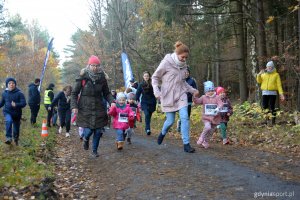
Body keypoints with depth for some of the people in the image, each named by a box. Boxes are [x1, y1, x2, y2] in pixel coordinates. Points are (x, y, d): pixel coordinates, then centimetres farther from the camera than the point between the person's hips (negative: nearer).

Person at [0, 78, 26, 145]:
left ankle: (16, 139, 42)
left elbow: (24, 103, -18)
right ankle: (9, 138, -27)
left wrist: (16, 105, -35)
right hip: (7, 112, 1)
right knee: (8, 121, -32)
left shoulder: (19, 93, -12)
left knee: (16, 128, 12)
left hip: (17, 113, -1)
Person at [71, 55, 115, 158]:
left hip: (98, 109, 3)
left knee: (98, 131, 4)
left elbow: (107, 93, 9)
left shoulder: (102, 78, 1)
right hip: (85, 109, -3)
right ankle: (85, 139, 32)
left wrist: (111, 101, -9)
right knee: (88, 131, -6)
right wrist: (74, 106, -14)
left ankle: (94, 150, 27)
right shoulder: (83, 78, -7)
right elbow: (74, 93, -2)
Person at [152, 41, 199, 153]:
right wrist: (156, 91, -16)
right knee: (170, 121, 2)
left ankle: (186, 144, -4)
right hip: (168, 96, -4)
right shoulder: (166, 63, -10)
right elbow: (155, 77, -3)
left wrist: (193, 90, 15)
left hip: (181, 94, 4)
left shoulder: (183, 65, 6)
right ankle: (163, 133, 36)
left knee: (185, 117, -11)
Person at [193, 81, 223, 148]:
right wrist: (194, 97, -28)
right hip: (206, 117, -2)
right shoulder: (204, 97, 1)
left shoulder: (217, 97, 0)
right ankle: (202, 137, -4)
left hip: (215, 117, 2)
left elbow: (220, 104, -12)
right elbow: (197, 101, -8)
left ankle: (205, 142, 34)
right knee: (207, 127, -29)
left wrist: (218, 108, -34)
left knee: (211, 131, 11)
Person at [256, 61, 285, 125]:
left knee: (272, 107, -5)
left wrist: (281, 93, -10)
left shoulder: (276, 74, 4)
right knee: (265, 107, 1)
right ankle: (266, 119, 15)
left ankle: (273, 121, 2)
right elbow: (259, 81, 5)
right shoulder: (263, 74, 15)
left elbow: (279, 85, -1)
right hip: (265, 93, 3)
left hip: (273, 93, -3)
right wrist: (259, 74, -12)